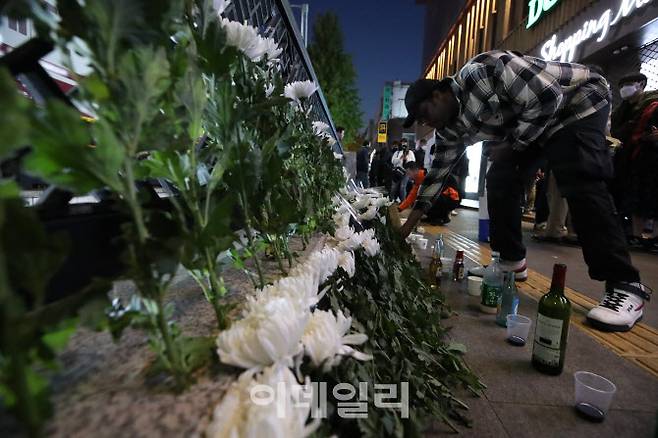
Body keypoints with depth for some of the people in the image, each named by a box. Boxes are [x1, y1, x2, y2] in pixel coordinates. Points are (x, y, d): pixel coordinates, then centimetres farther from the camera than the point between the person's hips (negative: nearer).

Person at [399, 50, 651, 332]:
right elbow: (438, 172, -1)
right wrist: (408, 226, -3)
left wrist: (510, 144, -20)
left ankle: (626, 286, -20)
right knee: (500, 180, -4)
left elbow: (548, 98, -28)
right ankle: (512, 261, 5)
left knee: (580, 185, -25)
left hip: (578, 101, -8)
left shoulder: (482, 70, -29)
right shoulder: (451, 128, -3)